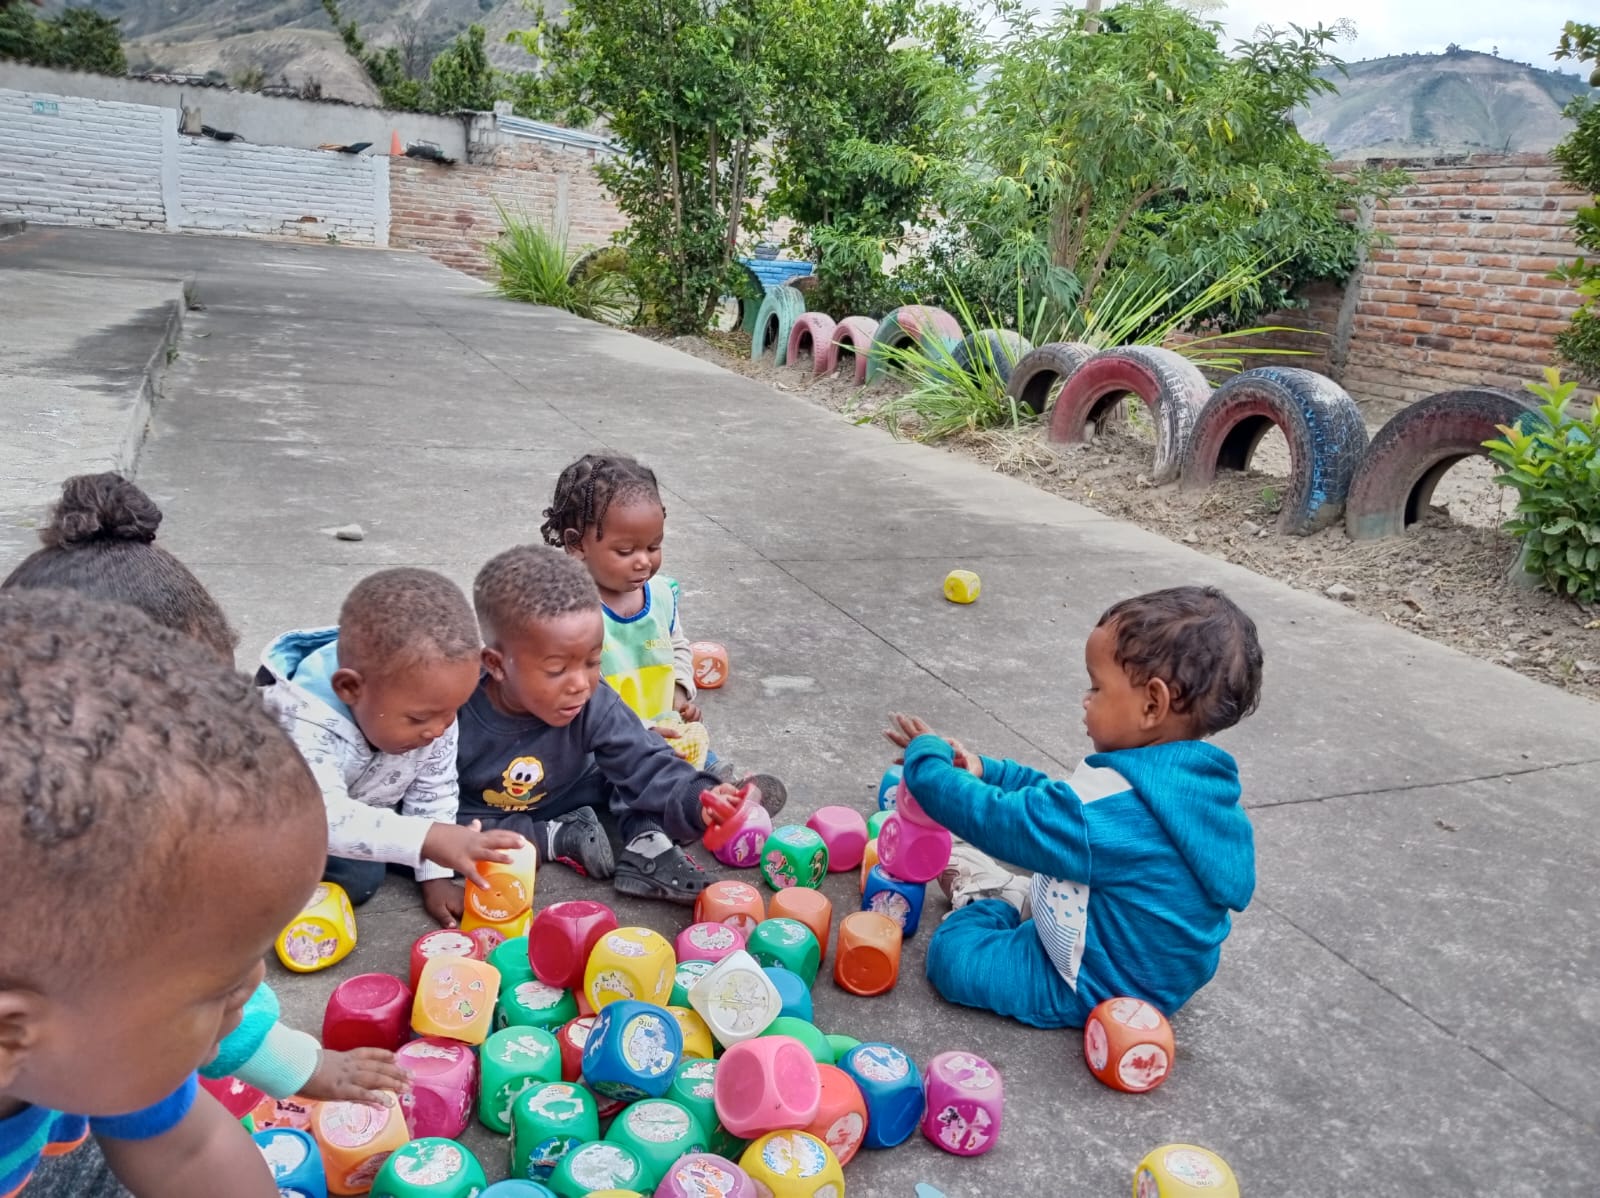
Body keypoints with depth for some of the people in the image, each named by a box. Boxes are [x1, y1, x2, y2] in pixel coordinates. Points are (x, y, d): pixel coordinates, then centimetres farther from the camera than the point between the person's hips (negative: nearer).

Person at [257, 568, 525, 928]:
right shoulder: (305, 723, -42)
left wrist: (435, 876, -15)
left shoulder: (428, 703, -25)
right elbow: (323, 817, -54)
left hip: (371, 810, 5)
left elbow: (433, 794, -12)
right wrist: (427, 839, -64)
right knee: (357, 877, -25)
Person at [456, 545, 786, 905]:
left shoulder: (595, 705, -22)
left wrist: (697, 801, -48)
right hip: (490, 820, -1)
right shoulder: (458, 715, -30)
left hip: (571, 804, 2)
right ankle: (560, 841, -19)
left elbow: (646, 763, -27)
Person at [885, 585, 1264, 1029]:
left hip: (1101, 987, -9)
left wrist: (927, 758, -11)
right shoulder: (1195, 780, -8)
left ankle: (991, 900, 19)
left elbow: (995, 820, -25)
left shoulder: (1110, 805, -36)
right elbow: (1062, 803, 5)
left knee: (951, 952, -5)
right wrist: (987, 772, 3)